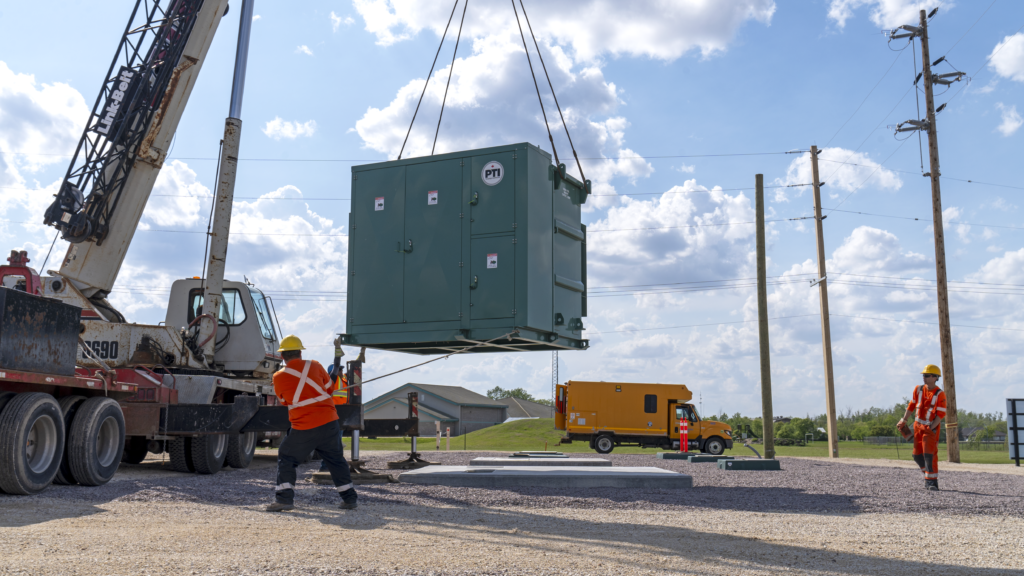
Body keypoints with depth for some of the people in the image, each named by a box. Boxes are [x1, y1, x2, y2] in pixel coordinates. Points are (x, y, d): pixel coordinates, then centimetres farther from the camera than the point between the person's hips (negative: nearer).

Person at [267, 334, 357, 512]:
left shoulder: (279, 377, -2)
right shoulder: (315, 366, 3)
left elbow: (284, 401, 14)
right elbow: (329, 388, 16)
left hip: (303, 428, -3)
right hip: (329, 422, 3)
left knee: (286, 458, 14)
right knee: (336, 459, 16)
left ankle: (285, 499, 4)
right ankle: (349, 498, 19)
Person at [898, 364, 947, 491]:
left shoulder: (940, 394, -12)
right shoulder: (918, 390, 4)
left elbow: (941, 415, -13)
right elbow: (911, 406, 12)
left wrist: (931, 428, -20)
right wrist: (904, 420, 9)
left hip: (931, 428, -6)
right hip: (918, 426, 6)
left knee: (929, 454, -13)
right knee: (917, 455, 9)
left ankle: (932, 481, -7)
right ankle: (929, 474, 28)